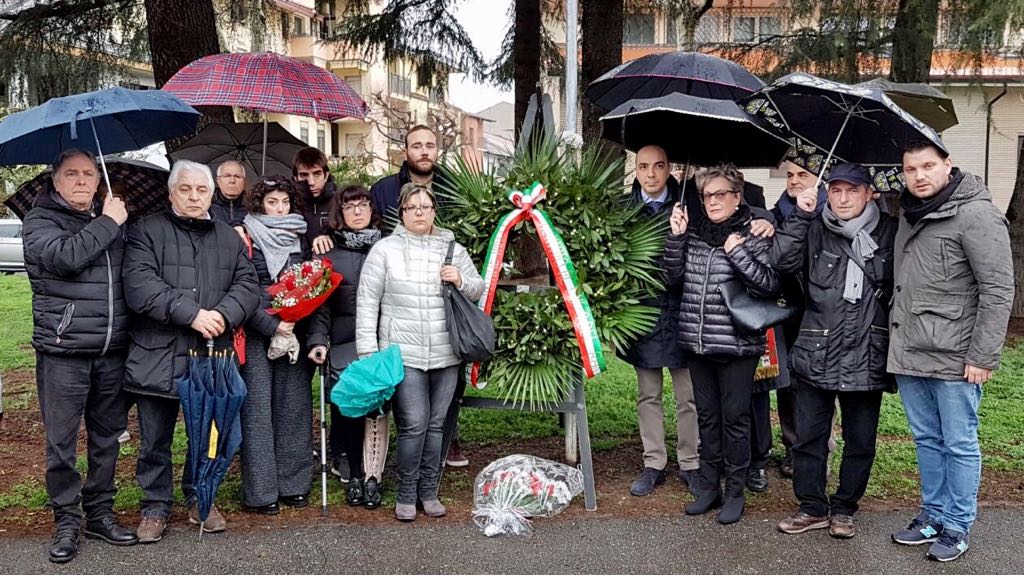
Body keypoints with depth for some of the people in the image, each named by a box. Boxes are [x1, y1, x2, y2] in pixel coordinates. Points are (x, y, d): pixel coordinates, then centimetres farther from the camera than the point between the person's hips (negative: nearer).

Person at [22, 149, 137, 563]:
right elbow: (65, 257, -21)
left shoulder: (111, 218, 15)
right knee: (61, 441, 2)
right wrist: (108, 224, -13)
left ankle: (100, 513, 24)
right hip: (62, 352, -4)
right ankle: (66, 519, 16)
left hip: (112, 352, 4)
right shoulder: (40, 220, 0)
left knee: (107, 437, 11)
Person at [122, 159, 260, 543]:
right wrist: (192, 313, -20)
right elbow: (139, 285, -13)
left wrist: (223, 314, -15)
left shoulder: (230, 238, 14)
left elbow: (248, 285, 5)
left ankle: (200, 500, 29)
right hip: (159, 357, -3)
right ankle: (156, 506, 23)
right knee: (155, 440, 7)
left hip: (212, 358, 3)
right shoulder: (147, 231, 1)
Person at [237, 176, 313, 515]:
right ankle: (260, 490, 4)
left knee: (294, 407, 6)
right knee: (258, 410, -2)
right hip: (256, 335, -4)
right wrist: (271, 325, -15)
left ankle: (293, 484, 14)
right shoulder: (245, 239, -2)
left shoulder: (299, 238, 14)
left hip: (293, 333, 5)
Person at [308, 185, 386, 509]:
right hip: (344, 343, 0)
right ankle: (355, 474, 14)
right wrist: (318, 340, -5)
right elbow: (321, 303, 6)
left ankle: (372, 475, -2)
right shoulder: (330, 254, 10)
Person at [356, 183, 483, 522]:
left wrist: (461, 281, -5)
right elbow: (367, 301, -1)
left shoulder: (453, 249, 11)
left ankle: (429, 492, 22)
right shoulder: (385, 249, 1)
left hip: (446, 354, 3)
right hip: (403, 353, -3)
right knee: (413, 425, -6)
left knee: (436, 424, 9)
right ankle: (406, 495, 10)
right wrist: (368, 351, -6)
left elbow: (478, 289, 18)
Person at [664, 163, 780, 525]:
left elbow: (770, 284, -11)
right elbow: (673, 278, 7)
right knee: (707, 415, 14)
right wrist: (676, 237, -3)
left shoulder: (753, 234, -5)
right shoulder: (694, 233, 9)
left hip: (737, 345, -5)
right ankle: (708, 486, 25)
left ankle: (735, 491, 16)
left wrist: (738, 253, -19)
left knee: (734, 417, 4)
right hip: (697, 343, 5)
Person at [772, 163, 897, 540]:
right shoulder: (814, 231, 2)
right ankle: (813, 508, 24)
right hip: (815, 356, 0)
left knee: (860, 441, 11)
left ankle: (844, 509, 28)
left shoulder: (889, 233, 2)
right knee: (808, 436, 8)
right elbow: (783, 262, -12)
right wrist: (800, 215, -15)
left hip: (867, 358, 0)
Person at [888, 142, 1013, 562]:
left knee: (959, 445, 5)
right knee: (926, 441, 17)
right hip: (909, 355, 7)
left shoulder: (976, 215, -12)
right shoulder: (909, 215, 11)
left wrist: (983, 357, -16)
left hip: (954, 360, -7)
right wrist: (899, 342, 10)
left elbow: (998, 290, -15)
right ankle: (932, 516, 29)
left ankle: (957, 527, 18)